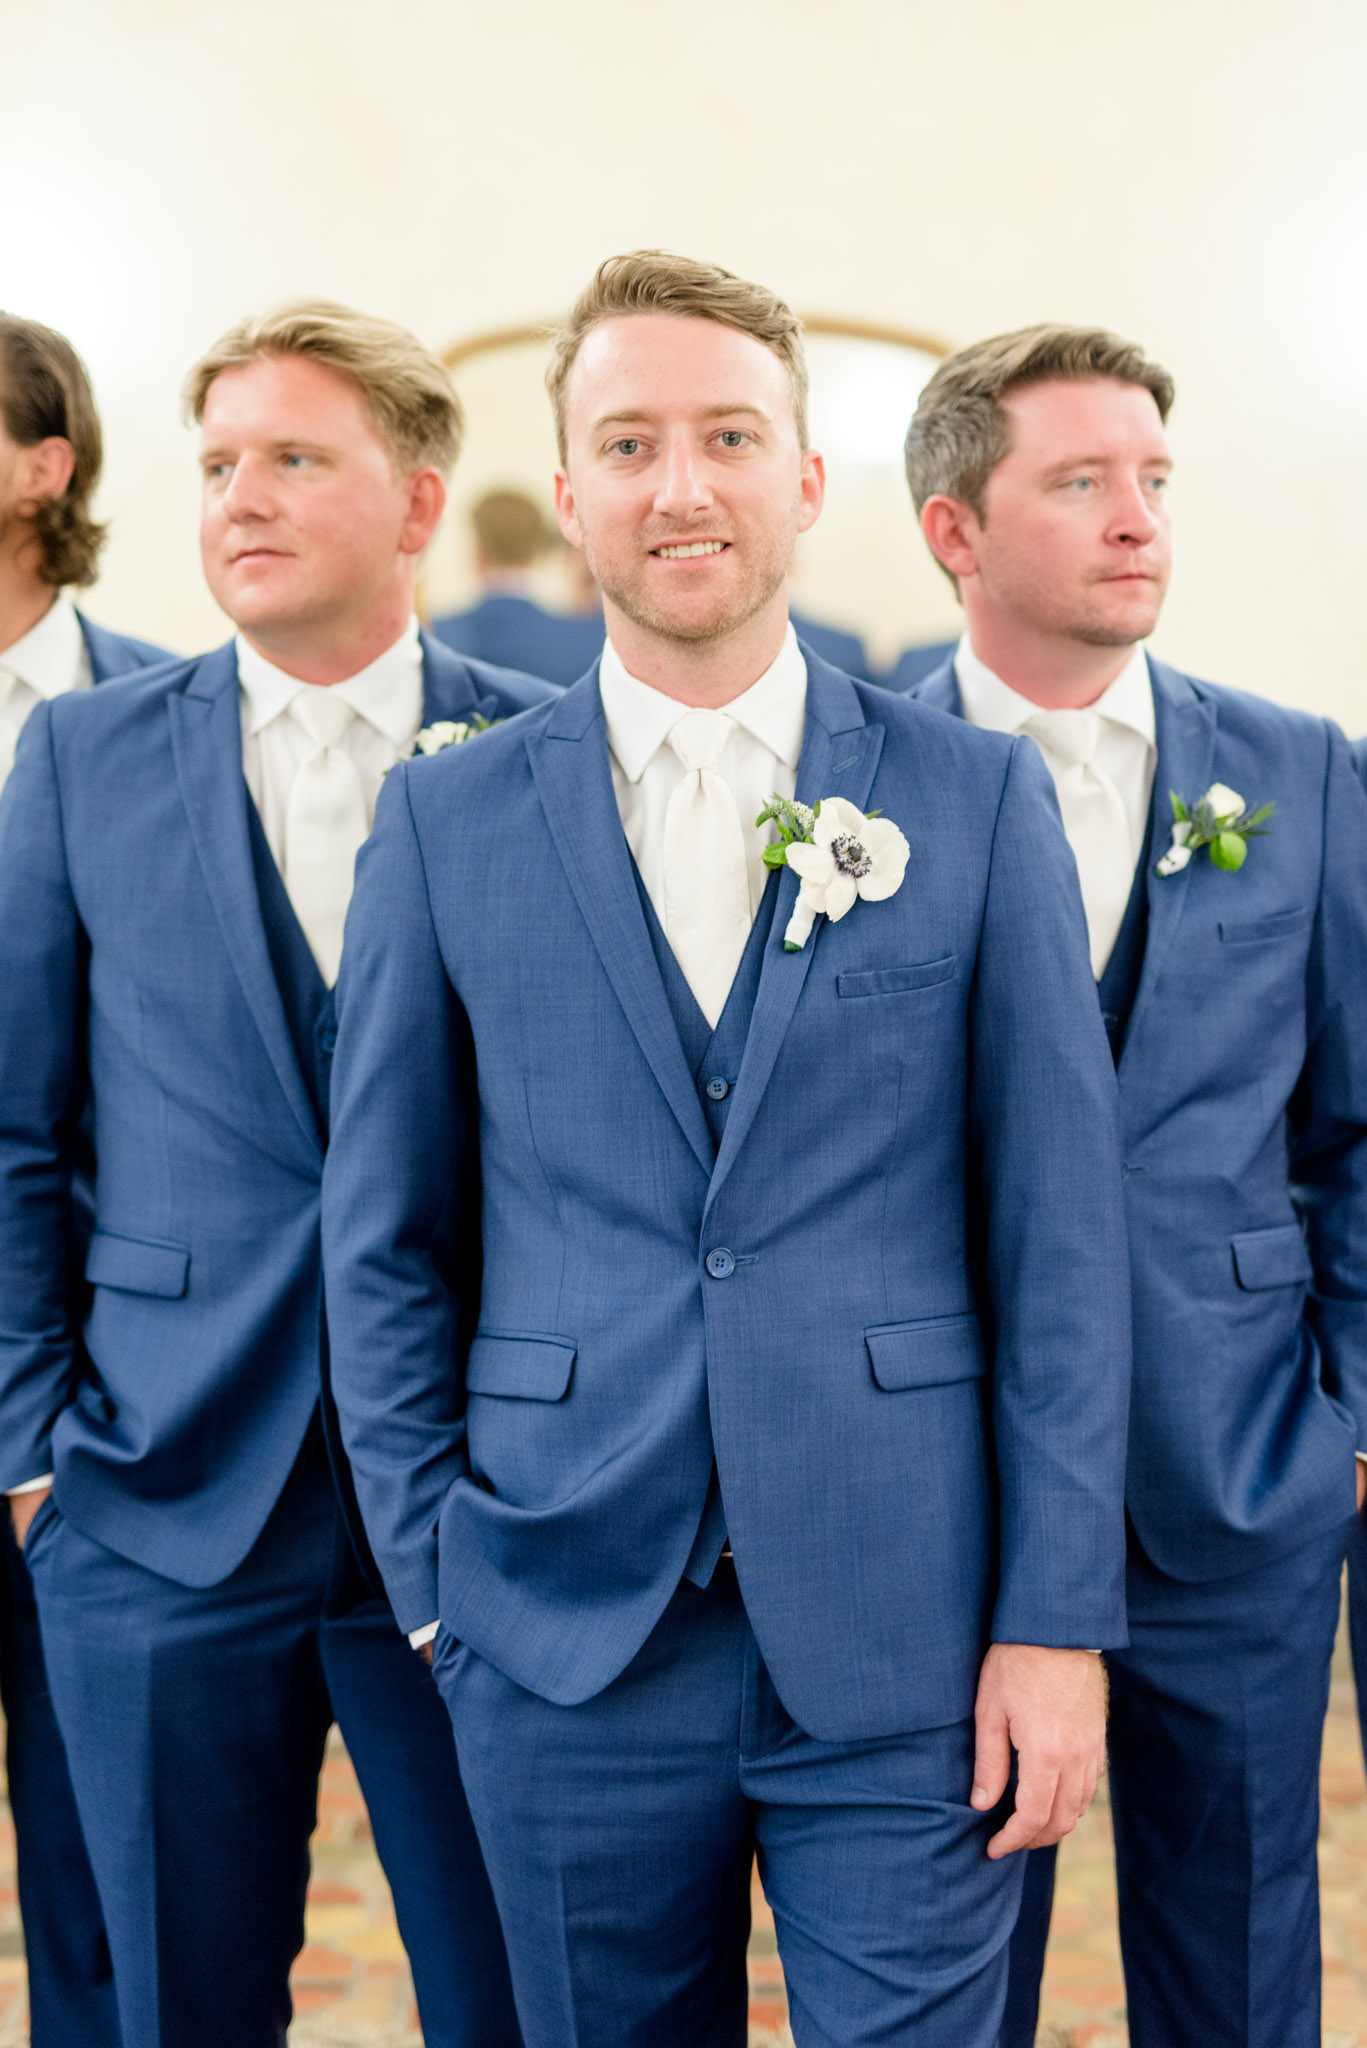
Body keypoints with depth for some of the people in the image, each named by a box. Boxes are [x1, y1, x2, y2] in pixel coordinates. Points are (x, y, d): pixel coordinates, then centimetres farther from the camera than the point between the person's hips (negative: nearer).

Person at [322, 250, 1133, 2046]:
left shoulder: (976, 801, 1)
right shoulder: (447, 820, 2)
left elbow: (1060, 1232, -1)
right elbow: (383, 1238, 6)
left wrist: (1058, 1620, -4)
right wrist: (434, 1580, 2)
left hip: (901, 1645, -1)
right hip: (563, 1644, 1)